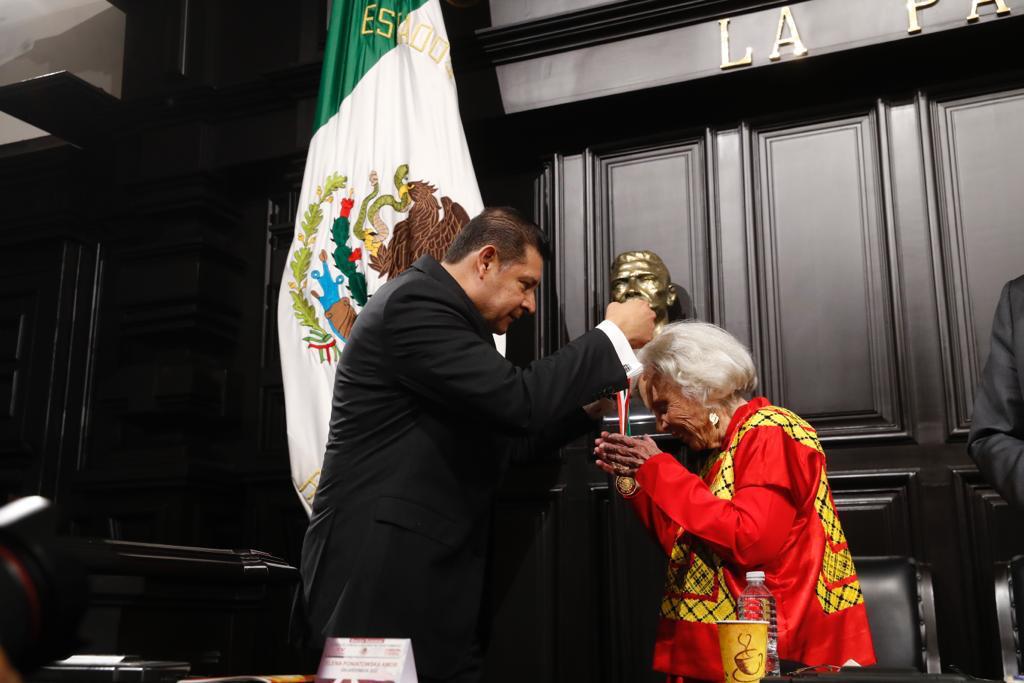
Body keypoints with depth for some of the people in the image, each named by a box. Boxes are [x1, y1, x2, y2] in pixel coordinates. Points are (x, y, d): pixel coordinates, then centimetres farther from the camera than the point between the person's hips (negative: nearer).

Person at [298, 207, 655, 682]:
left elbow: (504, 438, 19)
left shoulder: (435, 309, 17)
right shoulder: (415, 302, -13)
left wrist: (601, 389, 12)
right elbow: (516, 402, -23)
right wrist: (615, 338, -11)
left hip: (423, 571, 10)